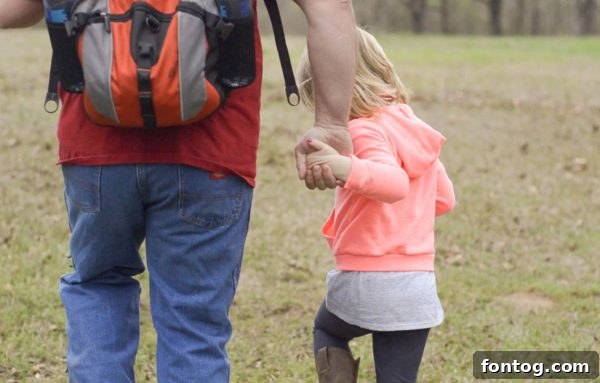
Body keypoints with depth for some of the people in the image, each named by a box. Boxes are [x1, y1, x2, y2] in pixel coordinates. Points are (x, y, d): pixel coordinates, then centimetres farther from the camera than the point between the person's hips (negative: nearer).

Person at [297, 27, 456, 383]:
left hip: (366, 282, -6)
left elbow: (395, 182, -31)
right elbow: (445, 199, 21)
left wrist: (347, 169, -46)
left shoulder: (366, 130, -13)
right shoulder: (416, 129, 13)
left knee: (327, 330, 28)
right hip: (418, 289, 6)